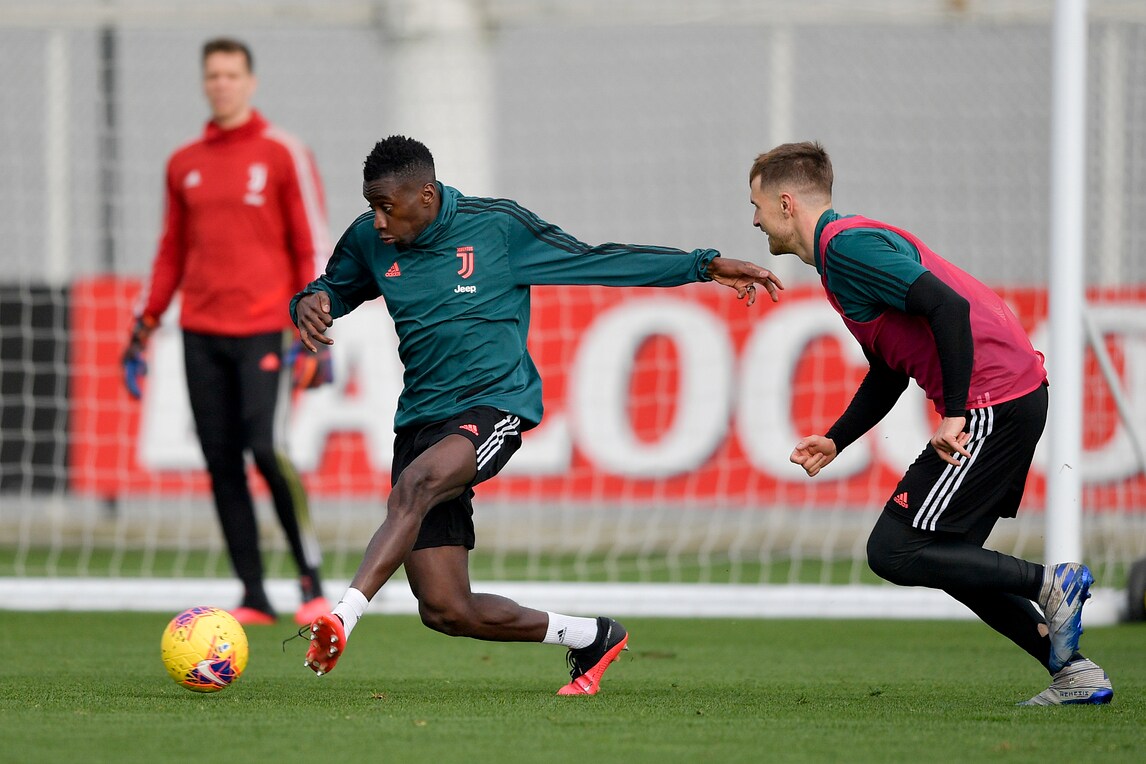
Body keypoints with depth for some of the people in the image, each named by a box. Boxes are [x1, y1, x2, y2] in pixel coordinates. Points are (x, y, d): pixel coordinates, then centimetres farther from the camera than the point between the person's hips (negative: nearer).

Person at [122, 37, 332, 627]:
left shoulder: (284, 154, 0)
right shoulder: (184, 164, 14)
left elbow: (312, 246, -1)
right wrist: (143, 329, 16)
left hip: (264, 329, -5)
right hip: (202, 334, 5)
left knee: (268, 450, -17)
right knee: (222, 464, 1)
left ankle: (312, 583, -5)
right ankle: (253, 597, 5)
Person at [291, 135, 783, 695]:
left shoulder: (496, 225, -3)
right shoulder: (367, 241, 6)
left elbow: (592, 260, 4)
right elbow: (333, 290, 24)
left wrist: (706, 267, 2)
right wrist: (311, 303, -3)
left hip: (493, 403, -5)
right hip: (421, 416, 5)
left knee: (413, 487, -38)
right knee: (445, 610, -3)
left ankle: (343, 618, -47)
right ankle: (591, 638, 18)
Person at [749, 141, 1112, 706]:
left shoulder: (846, 245, -11)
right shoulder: (847, 244, 21)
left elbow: (948, 307, -22)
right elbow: (887, 374, 29)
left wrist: (955, 414, -22)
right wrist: (834, 441, 20)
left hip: (992, 402, -10)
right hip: (1017, 395, 10)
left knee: (893, 552, -8)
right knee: (948, 559, 14)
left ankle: (1048, 584, -6)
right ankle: (1072, 671, 11)